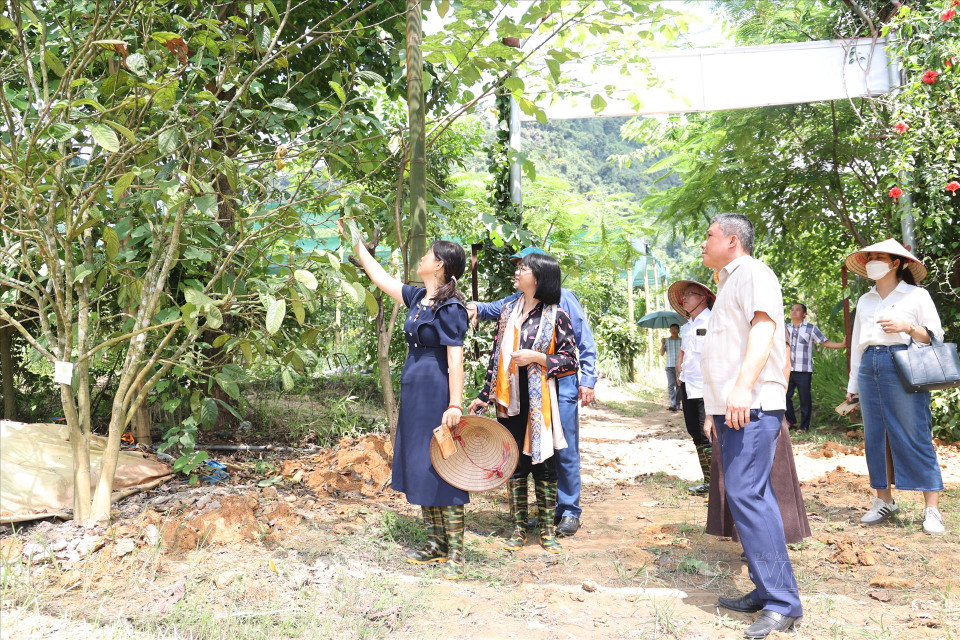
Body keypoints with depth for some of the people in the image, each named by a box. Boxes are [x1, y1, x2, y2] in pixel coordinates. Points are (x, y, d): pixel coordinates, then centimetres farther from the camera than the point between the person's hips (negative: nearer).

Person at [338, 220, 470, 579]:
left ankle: (455, 553, 4)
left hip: (436, 395, -9)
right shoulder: (417, 298, 10)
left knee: (442, 469, -5)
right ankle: (436, 544, 24)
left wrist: (455, 404, -24)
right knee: (419, 468, 13)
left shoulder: (450, 307, -14)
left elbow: (455, 359, -19)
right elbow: (379, 277, 22)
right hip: (413, 394, 9)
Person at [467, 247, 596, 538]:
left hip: (562, 384, -4)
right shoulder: (517, 300, 10)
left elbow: (586, 341, -1)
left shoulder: (563, 298, -1)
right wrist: (476, 307, -24)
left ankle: (570, 511, 9)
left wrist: (588, 380, -7)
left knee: (565, 449, -2)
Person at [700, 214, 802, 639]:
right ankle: (767, 592, 15)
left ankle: (782, 603, -12)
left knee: (745, 494, -16)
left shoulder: (752, 272, -4)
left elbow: (763, 325, -20)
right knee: (747, 496, 9)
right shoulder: (728, 284, 26)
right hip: (732, 409, 10)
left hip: (752, 407, -10)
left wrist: (744, 386, -32)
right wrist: (714, 408, 23)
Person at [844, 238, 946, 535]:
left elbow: (936, 336, 3)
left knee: (914, 436, -7)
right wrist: (853, 384, 16)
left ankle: (931, 509, -3)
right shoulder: (864, 301, 18)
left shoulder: (917, 296, 4)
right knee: (875, 436, 5)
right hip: (869, 369, 5)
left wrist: (908, 327, -16)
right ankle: (883, 500, 14)